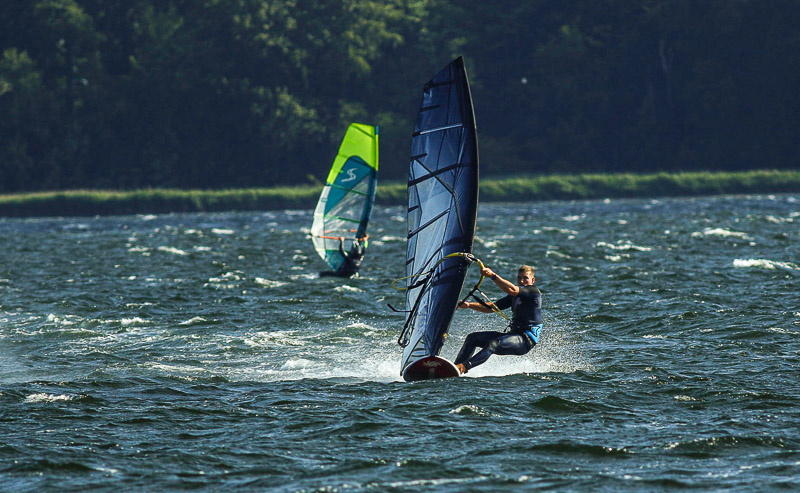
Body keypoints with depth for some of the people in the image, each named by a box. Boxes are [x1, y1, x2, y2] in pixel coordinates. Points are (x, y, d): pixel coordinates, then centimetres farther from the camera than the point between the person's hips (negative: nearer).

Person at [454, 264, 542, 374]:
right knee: (472, 338, 1)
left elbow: (511, 290, -25)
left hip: (527, 340, -9)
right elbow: (491, 308, 16)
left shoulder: (533, 291, -7)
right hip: (513, 334, 9)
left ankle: (463, 367, -48)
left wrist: (493, 276, -31)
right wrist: (469, 305, 2)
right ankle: (455, 367, -10)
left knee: (493, 344, -34)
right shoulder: (514, 296, 19)